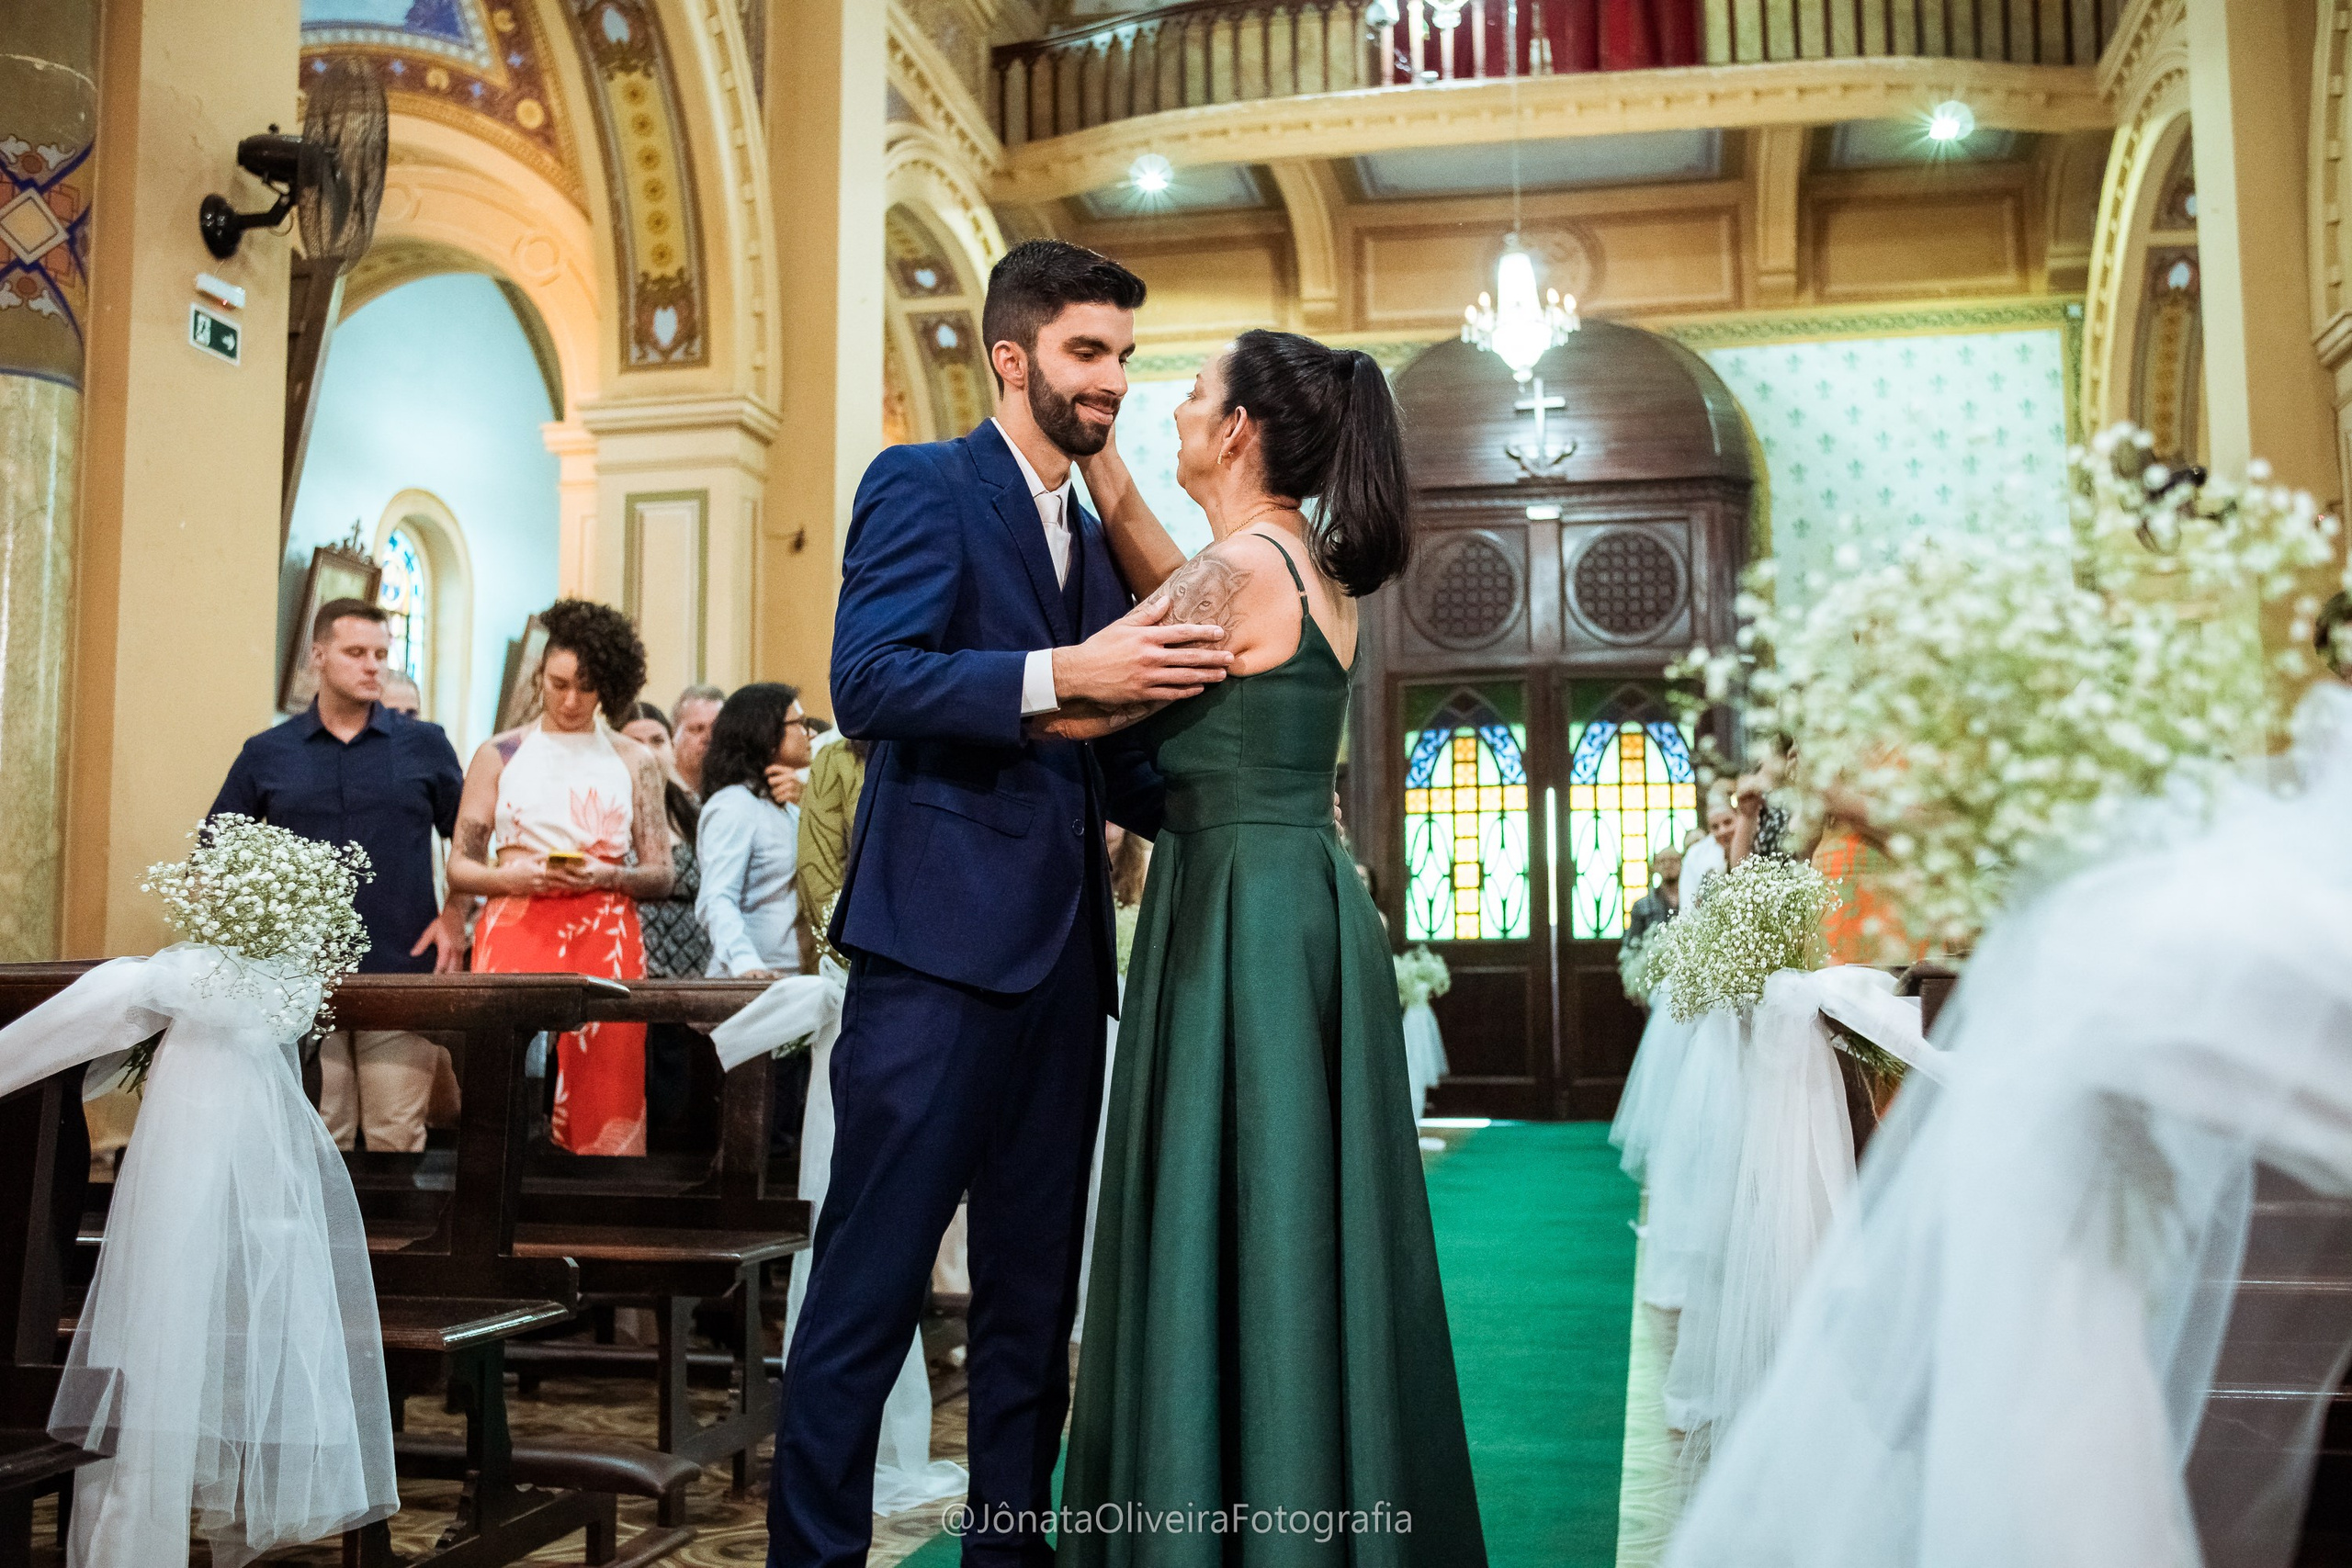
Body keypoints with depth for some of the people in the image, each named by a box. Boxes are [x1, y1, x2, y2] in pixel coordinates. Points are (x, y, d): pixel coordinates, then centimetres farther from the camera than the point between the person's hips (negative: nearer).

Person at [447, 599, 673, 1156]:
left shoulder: (634, 762, 12)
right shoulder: (499, 755, 12)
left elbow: (661, 875, 9)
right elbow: (459, 867, 9)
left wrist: (604, 876, -10)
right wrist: (512, 877, -10)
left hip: (606, 943, 1)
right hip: (516, 937, 0)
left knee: (602, 1103, -4)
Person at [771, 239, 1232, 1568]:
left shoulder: (1097, 541, 21)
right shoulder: (921, 485, -1)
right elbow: (869, 683, -16)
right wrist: (1063, 676, -25)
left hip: (1063, 961, 8)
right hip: (941, 945, -7)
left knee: (1035, 1296, 13)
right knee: (870, 1288, -2)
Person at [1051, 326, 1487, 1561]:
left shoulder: (1243, 569, -15)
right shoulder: (1312, 563, 11)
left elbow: (1078, 707, -14)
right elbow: (1169, 586, 26)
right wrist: (1092, 447, 25)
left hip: (1240, 914, -9)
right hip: (1310, 904, 9)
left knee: (1225, 1227, -1)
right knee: (1298, 1219, 15)